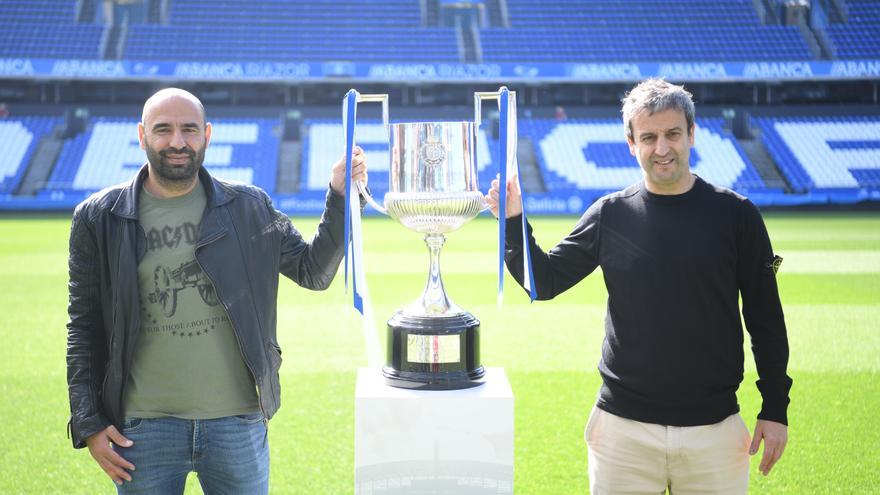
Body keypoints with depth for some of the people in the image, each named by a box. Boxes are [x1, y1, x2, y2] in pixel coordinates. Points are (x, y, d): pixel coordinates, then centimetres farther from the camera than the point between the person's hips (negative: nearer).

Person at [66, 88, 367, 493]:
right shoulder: (98, 218, 1)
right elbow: (83, 327, 4)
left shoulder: (248, 207, 4)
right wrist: (89, 423, -1)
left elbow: (313, 271, 8)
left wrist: (341, 197, -5)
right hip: (144, 426, -1)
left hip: (239, 420, 1)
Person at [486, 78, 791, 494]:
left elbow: (765, 318, 4)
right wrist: (513, 222, -5)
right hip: (624, 428, 1)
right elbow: (543, 281, 9)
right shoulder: (610, 215, 3)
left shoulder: (734, 214, 0)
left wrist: (775, 409, 2)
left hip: (714, 427, -1)